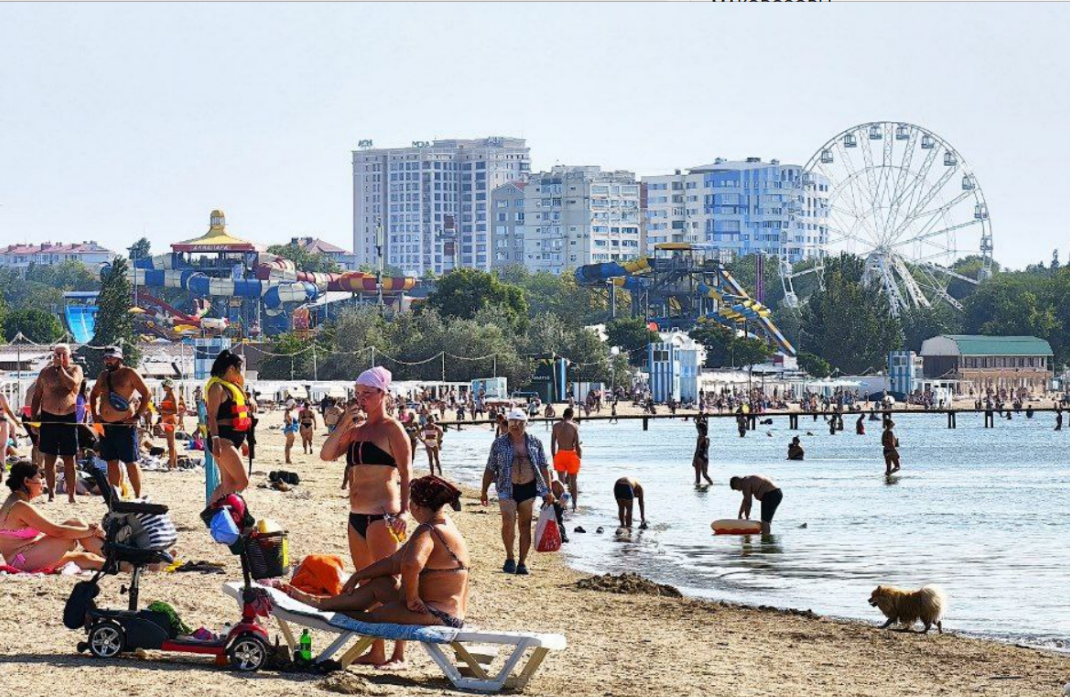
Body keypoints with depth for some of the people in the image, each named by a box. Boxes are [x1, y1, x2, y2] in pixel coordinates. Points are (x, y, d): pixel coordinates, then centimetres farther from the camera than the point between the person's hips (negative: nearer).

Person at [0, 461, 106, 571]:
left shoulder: (14, 503, 15)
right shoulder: (21, 507, -17)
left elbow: (51, 531, 14)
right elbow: (57, 531, -20)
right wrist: (91, 530, -11)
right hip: (24, 561, -10)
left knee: (82, 557, 8)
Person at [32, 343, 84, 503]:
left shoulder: (75, 369, 5)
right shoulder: (46, 372, 8)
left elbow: (72, 384, -16)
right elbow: (37, 396, 11)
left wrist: (60, 368, -11)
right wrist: (33, 418, 5)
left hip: (69, 418, -1)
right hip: (48, 418, 1)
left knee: (69, 459, 1)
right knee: (50, 458, 3)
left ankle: (71, 494, 6)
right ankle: (51, 493, 11)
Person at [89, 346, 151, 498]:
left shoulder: (129, 374, -6)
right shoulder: (103, 375, 14)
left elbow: (146, 394, -9)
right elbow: (94, 395, 29)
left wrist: (138, 415, -13)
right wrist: (94, 414, 16)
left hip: (124, 425, -7)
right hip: (105, 425, 7)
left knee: (131, 463, -5)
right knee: (112, 462, 9)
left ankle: (138, 496, -1)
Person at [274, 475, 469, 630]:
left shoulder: (427, 532, -18)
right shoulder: (445, 527, 15)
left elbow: (411, 565, -40)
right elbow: (395, 562, 20)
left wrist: (411, 598, -24)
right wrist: (357, 576, 20)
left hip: (438, 615, -11)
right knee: (379, 584, 19)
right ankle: (321, 602, 22)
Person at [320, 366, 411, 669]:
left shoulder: (392, 429, -6)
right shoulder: (356, 430, 16)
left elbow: (406, 472, -13)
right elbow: (326, 454, 8)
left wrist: (404, 510, -22)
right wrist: (343, 424, -1)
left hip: (383, 516, -8)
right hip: (357, 516, 8)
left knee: (387, 583, -9)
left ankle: (398, 654, -8)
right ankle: (376, 651, 18)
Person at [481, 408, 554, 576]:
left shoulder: (535, 443, 6)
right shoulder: (499, 444, 3)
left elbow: (544, 467, 8)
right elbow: (490, 469, 7)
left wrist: (548, 491, 3)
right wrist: (484, 491, 5)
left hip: (528, 488, 2)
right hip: (507, 489, -2)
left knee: (525, 526, 3)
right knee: (508, 523, -16)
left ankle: (522, 563, 11)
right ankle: (510, 558, 2)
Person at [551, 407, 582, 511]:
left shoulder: (556, 426, 1)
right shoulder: (574, 426, -8)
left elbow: (552, 444, 3)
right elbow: (577, 444, -11)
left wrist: (554, 457, 12)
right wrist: (580, 456, 1)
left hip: (559, 454, 2)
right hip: (571, 454, -2)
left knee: (561, 481, 9)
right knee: (573, 481, 10)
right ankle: (574, 505, 12)